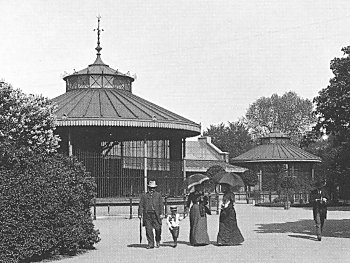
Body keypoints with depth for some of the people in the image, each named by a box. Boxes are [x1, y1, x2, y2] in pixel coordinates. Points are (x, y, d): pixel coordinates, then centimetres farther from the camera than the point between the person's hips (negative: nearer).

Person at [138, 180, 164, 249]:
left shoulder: (158, 195, 12)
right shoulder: (144, 196, 12)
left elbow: (161, 205, 7)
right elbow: (141, 205, 9)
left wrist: (161, 214, -2)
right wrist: (140, 214, 1)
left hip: (156, 215, 0)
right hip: (147, 215, 0)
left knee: (158, 229, -1)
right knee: (148, 229, -4)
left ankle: (158, 241, 24)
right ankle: (150, 244, 2)